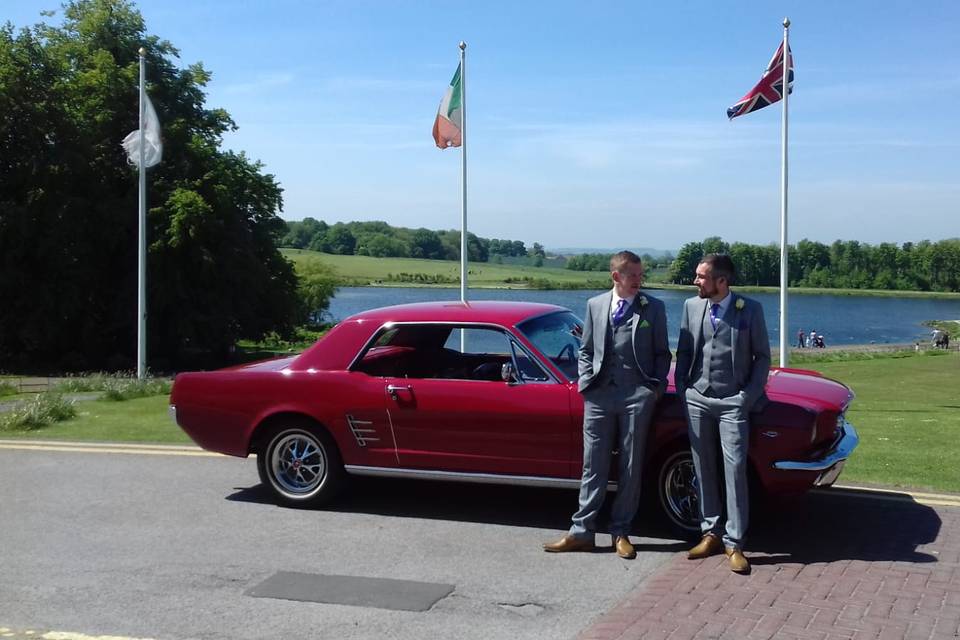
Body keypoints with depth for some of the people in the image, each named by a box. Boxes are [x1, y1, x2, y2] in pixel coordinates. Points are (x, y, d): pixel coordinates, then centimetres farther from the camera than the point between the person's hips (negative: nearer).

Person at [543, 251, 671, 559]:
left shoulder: (653, 308, 5)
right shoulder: (595, 305, 10)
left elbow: (662, 353, 8)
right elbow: (585, 349, 14)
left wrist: (657, 386, -4)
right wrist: (586, 381, 2)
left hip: (637, 395, -1)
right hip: (599, 395, 1)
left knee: (631, 467, 6)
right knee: (594, 466, 5)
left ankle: (620, 533, 16)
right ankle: (582, 532, 10)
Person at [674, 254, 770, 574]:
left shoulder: (750, 309, -4)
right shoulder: (692, 306, 5)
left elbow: (762, 356, 2)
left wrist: (749, 396, -6)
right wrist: (681, 389, 3)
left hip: (733, 403, -4)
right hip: (697, 400, 4)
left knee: (735, 471, -6)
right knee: (703, 470, 9)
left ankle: (734, 543, 0)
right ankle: (711, 533, 21)